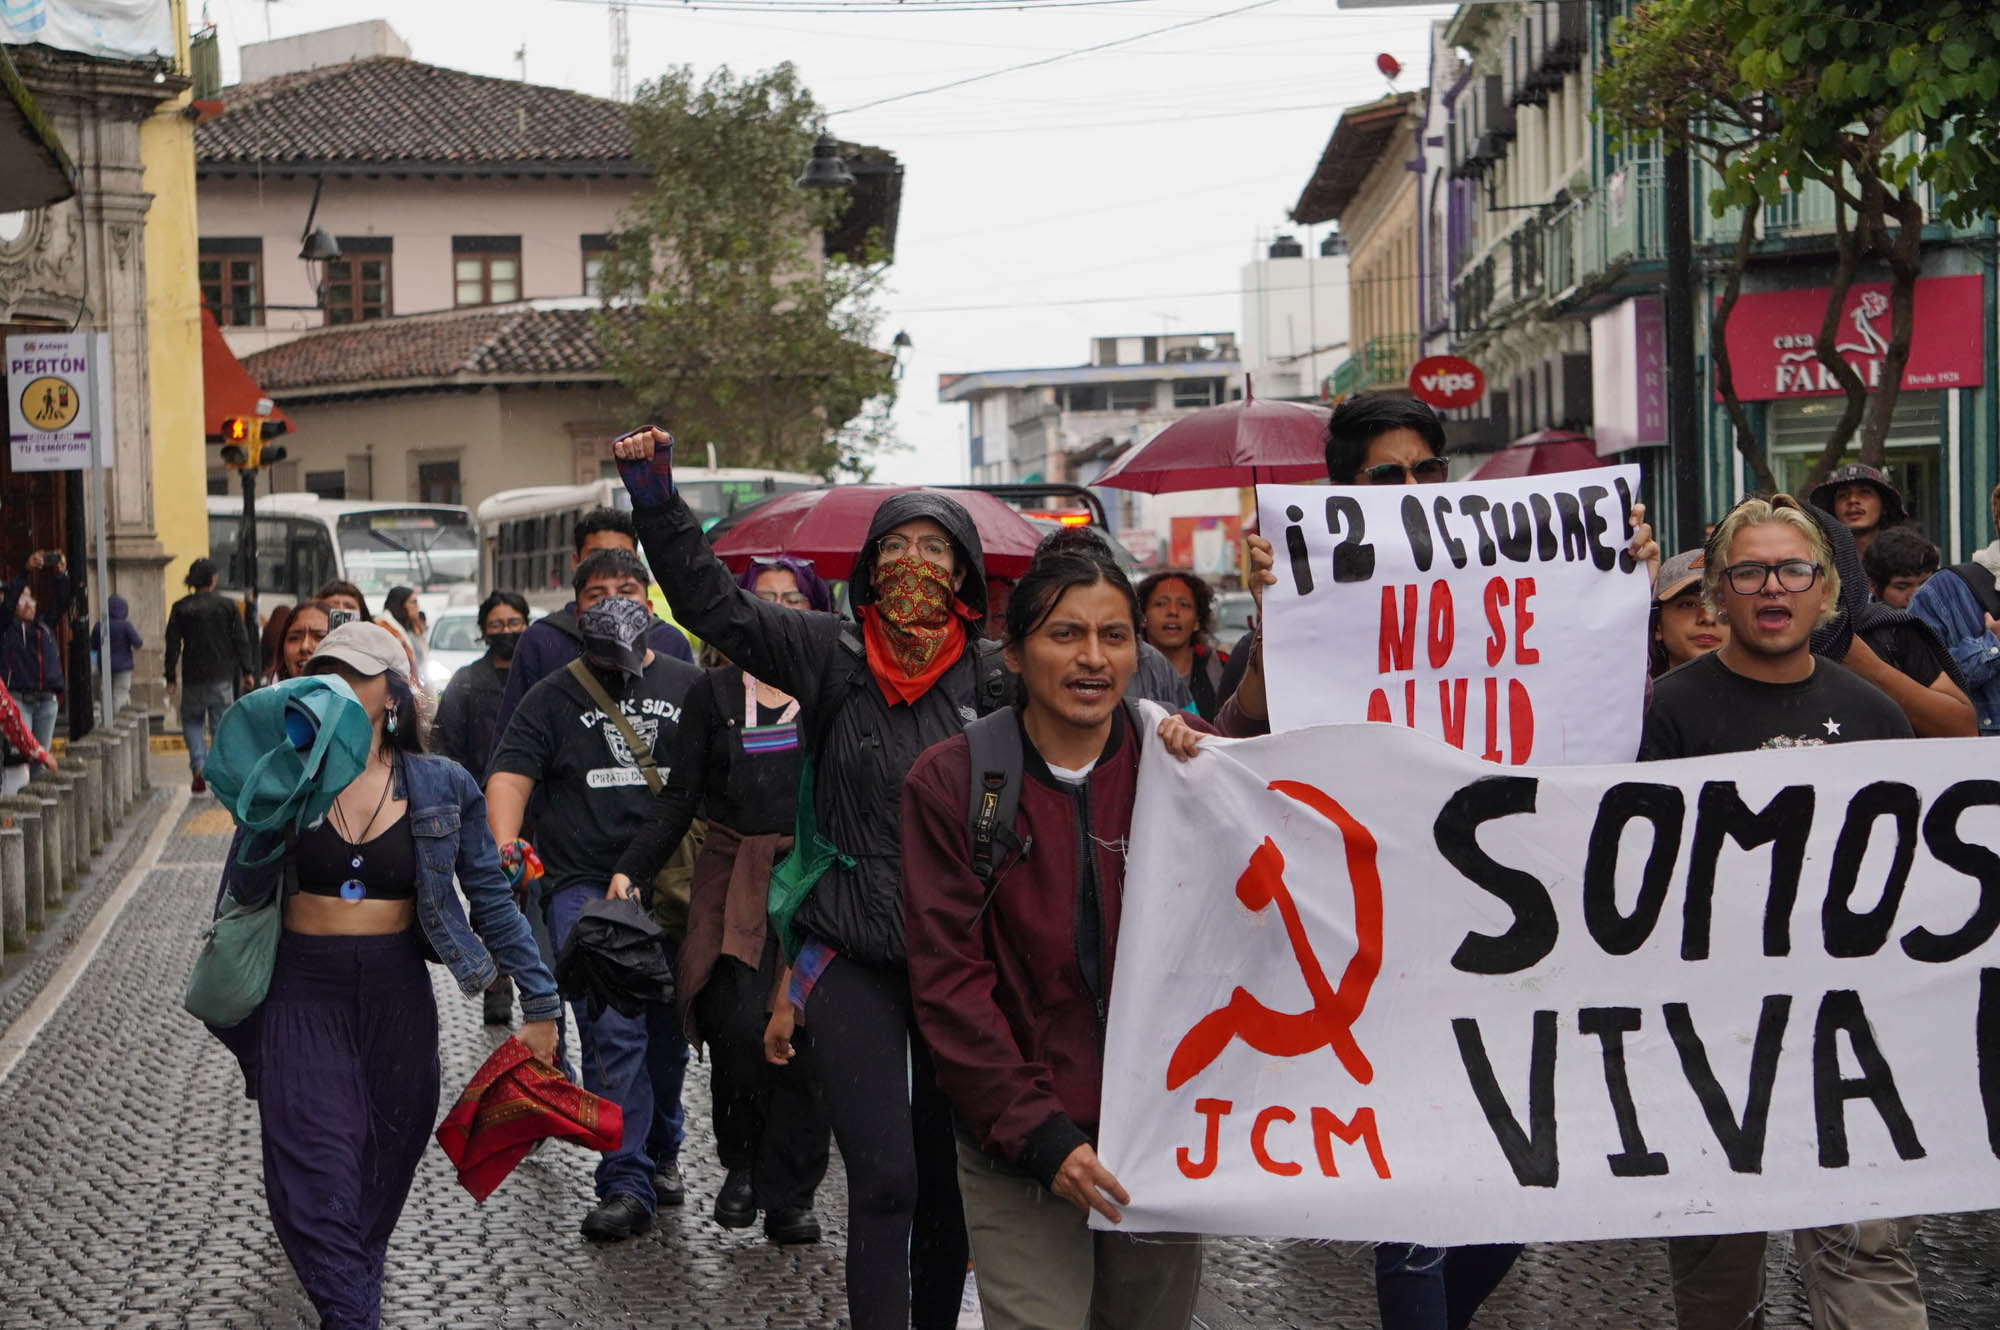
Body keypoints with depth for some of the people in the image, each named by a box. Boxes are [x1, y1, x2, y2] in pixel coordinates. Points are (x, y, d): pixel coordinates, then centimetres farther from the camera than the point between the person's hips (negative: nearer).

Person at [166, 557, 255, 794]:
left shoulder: (180, 608, 1)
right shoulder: (227, 605, 0)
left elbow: (173, 645, 0)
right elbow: (241, 640, 0)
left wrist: (171, 678, 3)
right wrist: (247, 671, 5)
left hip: (193, 676, 0)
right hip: (222, 676, 0)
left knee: (192, 720, 13)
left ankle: (199, 767, -6)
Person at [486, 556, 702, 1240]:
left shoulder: (689, 687, 13)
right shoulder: (554, 697, 8)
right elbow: (510, 773, -2)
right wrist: (505, 843, -22)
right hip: (584, 884, -2)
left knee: (669, 1031, 11)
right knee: (611, 1029, -14)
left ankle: (660, 1151, 33)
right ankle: (626, 1184, -11)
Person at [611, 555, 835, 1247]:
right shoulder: (714, 693, 11)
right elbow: (679, 799, 10)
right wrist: (631, 869, 0)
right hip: (733, 875, 1)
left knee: (800, 1028, -8)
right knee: (738, 1022, -14)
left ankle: (789, 1196, 2)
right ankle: (741, 1162, 9)